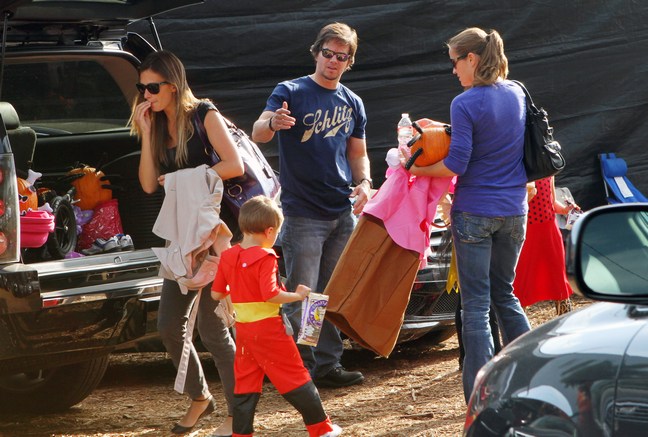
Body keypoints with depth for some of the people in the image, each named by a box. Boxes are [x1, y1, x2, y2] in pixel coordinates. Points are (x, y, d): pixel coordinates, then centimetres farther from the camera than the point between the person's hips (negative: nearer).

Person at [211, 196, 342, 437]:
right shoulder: (265, 258, -15)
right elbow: (270, 294, -24)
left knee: (245, 383, 11)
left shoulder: (228, 257, 5)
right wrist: (297, 295, -11)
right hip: (269, 328, -6)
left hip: (243, 329, 6)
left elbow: (216, 293, 9)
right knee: (296, 379, 4)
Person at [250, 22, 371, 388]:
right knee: (301, 298, -7)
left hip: (343, 213, 6)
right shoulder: (291, 92, -4)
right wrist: (273, 122, -42)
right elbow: (258, 134, -18)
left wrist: (364, 183, -3)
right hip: (303, 214, -6)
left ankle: (328, 365, 18)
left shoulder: (352, 104, 12)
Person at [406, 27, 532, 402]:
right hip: (513, 212, 6)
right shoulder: (516, 94, 6)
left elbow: (456, 164, -15)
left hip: (475, 213, -6)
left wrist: (415, 169, -2)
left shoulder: (465, 105, -14)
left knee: (476, 304, -1)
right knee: (504, 294, 20)